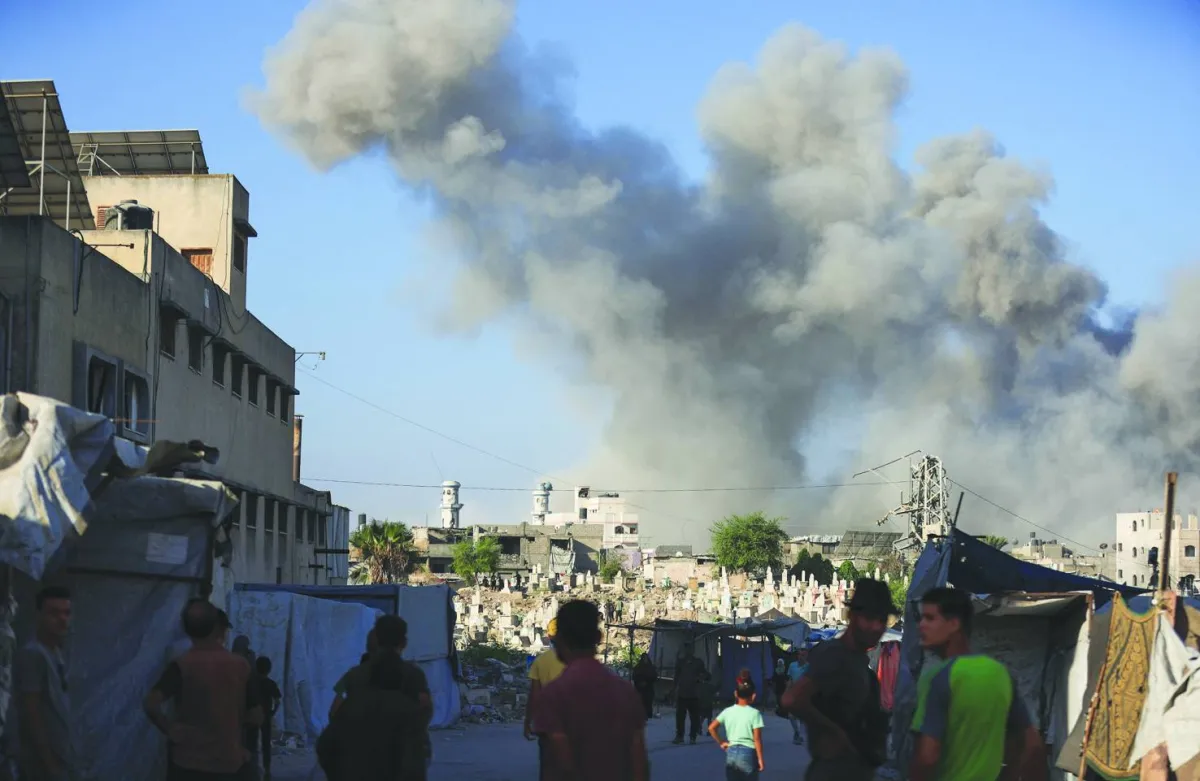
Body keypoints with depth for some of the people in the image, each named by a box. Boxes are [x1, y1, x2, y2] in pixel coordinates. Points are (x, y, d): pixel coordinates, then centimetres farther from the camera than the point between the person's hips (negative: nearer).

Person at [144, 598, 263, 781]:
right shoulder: (240, 666, -1)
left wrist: (168, 729, -8)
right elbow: (256, 717, 3)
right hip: (228, 763, 3)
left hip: (188, 763, -3)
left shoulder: (182, 666, -10)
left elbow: (151, 704, -22)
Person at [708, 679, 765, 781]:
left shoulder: (728, 711, 3)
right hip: (748, 753, -4)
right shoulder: (754, 713, -8)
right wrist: (760, 759, -5)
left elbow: (711, 728, 0)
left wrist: (721, 743, 10)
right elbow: (757, 739, -10)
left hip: (731, 752, 4)